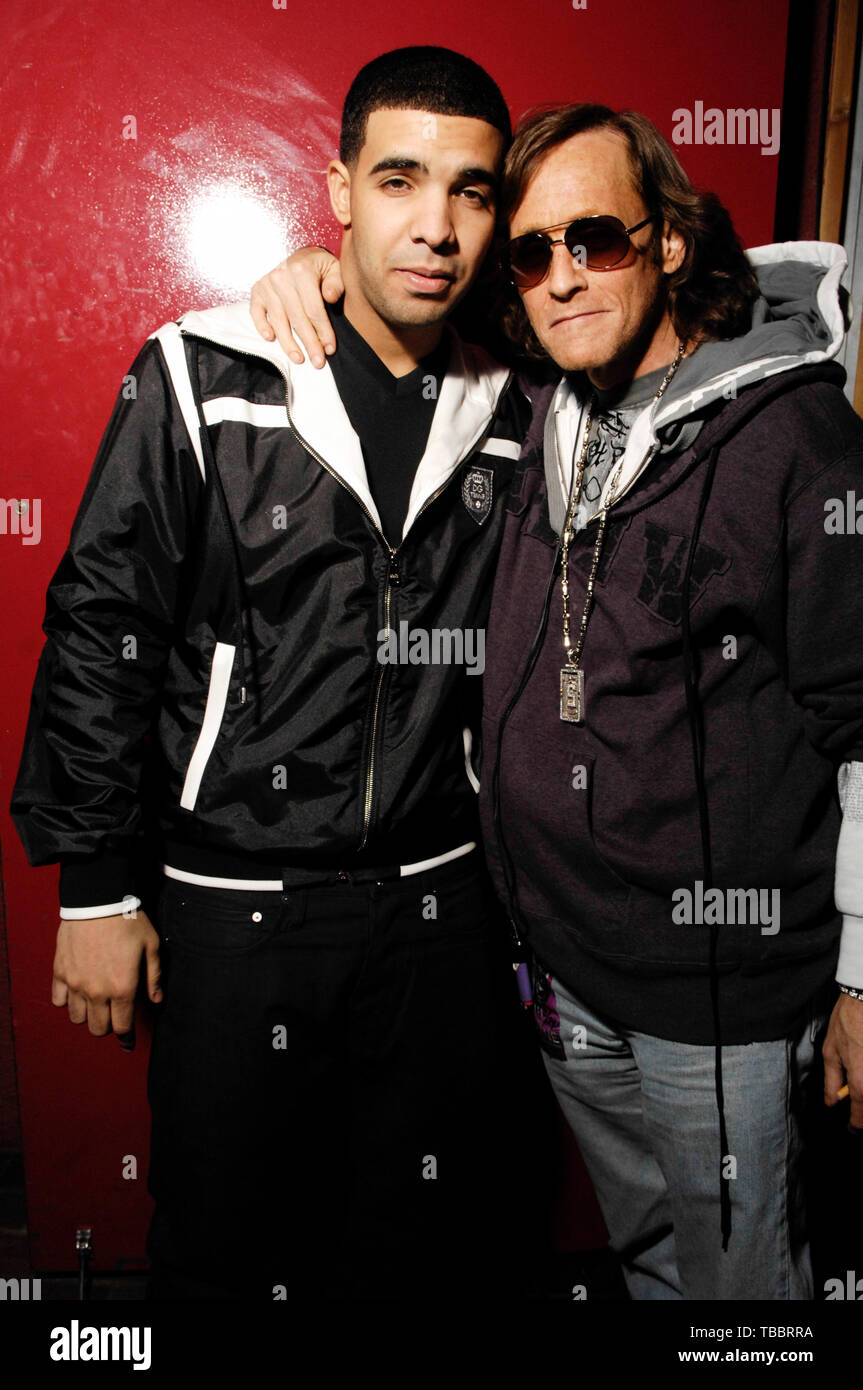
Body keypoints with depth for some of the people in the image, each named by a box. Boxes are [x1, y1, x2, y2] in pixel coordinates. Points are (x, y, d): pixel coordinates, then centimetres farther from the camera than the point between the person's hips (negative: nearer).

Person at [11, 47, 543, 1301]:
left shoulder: (512, 412, 2)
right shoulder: (203, 382, -8)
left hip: (443, 909, 3)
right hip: (235, 904, -2)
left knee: (429, 1247, 20)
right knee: (225, 1250, 17)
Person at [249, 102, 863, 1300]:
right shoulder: (539, 414, 1)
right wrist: (327, 275, 0)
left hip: (720, 984, -5)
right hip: (561, 956, 6)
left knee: (741, 1270, 17)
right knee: (644, 1248, 27)